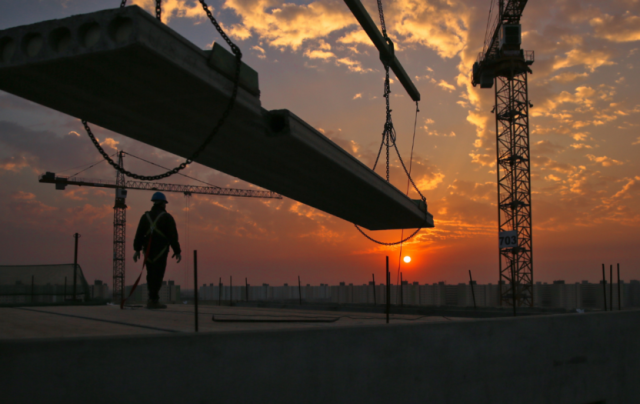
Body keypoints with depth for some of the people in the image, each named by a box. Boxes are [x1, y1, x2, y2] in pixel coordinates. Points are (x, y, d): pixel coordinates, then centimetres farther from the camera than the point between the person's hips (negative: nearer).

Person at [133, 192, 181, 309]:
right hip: (161, 251, -5)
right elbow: (173, 236, -5)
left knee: (151, 275, 13)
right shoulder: (167, 217, -2)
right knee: (157, 275, -4)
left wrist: (137, 250, 7)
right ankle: (153, 300, -8)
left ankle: (153, 299, 17)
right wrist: (177, 251, 1)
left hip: (148, 251, 5)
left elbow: (139, 234, 4)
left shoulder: (146, 216, 9)